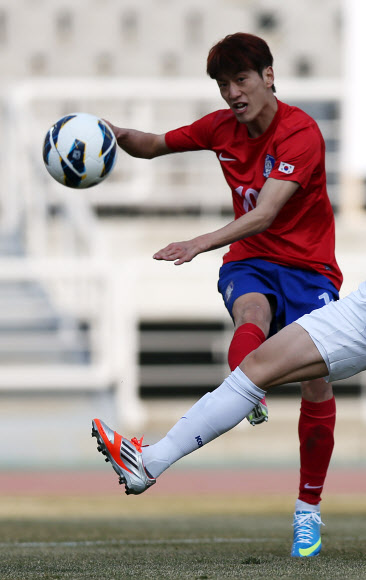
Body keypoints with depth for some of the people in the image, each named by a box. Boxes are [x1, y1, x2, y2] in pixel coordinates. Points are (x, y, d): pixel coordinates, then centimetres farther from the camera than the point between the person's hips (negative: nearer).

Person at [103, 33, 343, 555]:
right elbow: (154, 146, 15)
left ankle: (308, 506, 2)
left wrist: (201, 243, -44)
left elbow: (264, 214, -30)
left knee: (317, 386, -13)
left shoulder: (300, 132, -18)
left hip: (308, 266, -3)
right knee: (251, 311, -35)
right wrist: (120, 135, -9)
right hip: (249, 261, 3)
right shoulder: (222, 128, 1)